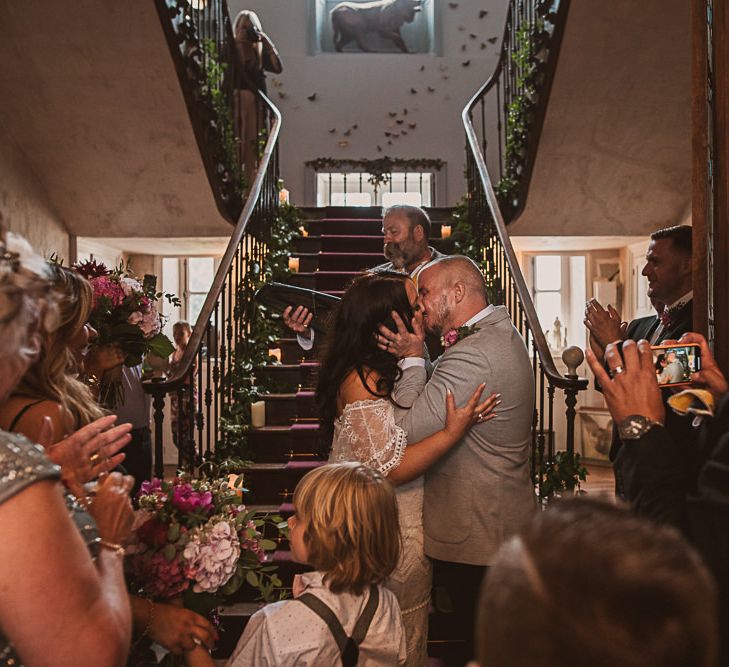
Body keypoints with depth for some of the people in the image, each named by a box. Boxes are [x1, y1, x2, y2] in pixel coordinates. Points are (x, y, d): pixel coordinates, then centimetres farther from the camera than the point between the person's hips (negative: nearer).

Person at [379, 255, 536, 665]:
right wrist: (414, 359, -3)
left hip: (474, 535, -10)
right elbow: (440, 398, 11)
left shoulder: (472, 355, -26)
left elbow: (408, 431, -29)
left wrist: (413, 358, -17)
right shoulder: (503, 332, 8)